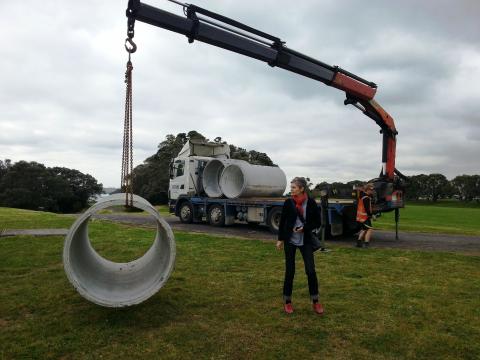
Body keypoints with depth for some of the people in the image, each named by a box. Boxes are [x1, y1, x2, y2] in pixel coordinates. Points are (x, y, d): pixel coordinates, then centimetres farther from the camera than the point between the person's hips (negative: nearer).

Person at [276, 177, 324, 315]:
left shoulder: (311, 203, -6)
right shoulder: (288, 202, -5)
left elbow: (317, 222, 0)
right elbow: (282, 221, 3)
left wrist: (305, 228, -15)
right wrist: (280, 239, 3)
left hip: (305, 241, 0)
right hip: (290, 241, 0)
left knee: (311, 271, -2)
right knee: (289, 271, 4)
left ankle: (315, 302, 15)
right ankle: (287, 302, 19)